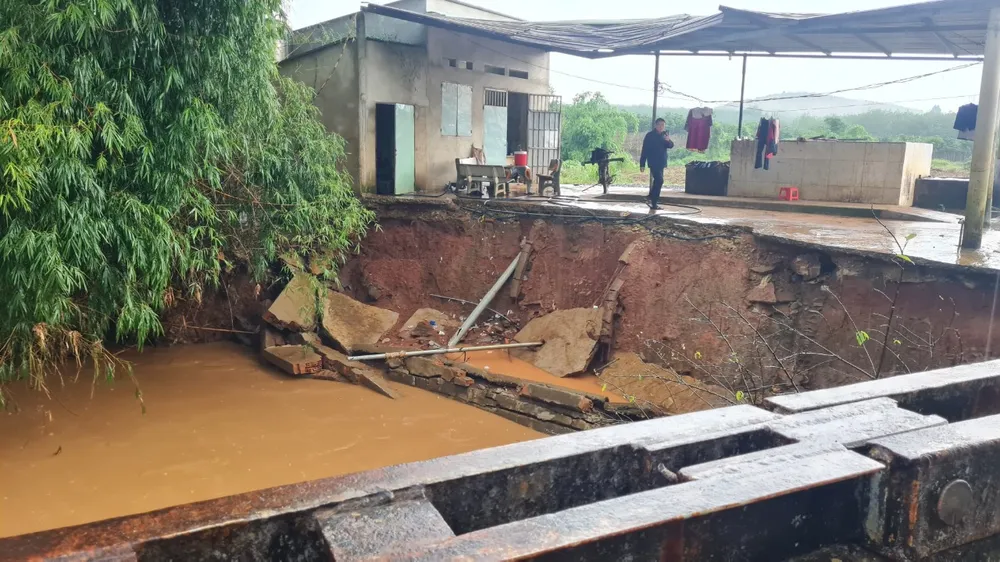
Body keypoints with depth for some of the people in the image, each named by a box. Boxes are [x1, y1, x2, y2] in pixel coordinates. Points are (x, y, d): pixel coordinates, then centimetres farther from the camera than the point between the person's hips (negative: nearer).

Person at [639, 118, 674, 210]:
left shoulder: (664, 135, 10)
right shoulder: (650, 135, -7)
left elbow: (671, 146, 1)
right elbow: (644, 150, -9)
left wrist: (668, 140, -23)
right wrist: (642, 164, -13)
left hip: (661, 163, 7)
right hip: (653, 162, -7)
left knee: (657, 181, 14)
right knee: (659, 180, -15)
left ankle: (650, 198, 29)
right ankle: (654, 203, -12)